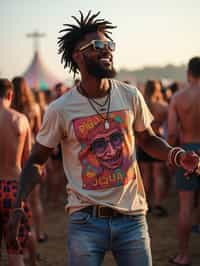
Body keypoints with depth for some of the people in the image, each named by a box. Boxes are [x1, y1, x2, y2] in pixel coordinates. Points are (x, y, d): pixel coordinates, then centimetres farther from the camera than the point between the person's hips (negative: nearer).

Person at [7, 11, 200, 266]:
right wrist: (19, 205, -10)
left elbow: (148, 140, 16)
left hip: (131, 217, 3)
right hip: (85, 222, -2)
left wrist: (176, 155, -5)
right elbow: (35, 161, 3)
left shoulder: (131, 96, 1)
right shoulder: (60, 109, -7)